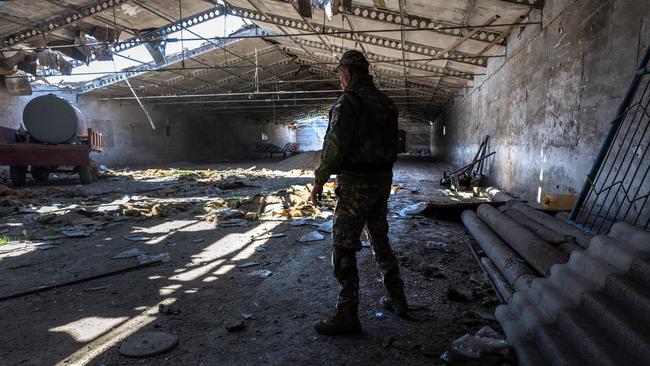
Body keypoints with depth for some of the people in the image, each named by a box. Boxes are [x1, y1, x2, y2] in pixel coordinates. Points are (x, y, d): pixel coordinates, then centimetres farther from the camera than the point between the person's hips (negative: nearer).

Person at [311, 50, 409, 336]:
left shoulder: (348, 101, -13)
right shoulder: (386, 103, 13)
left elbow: (335, 146, -19)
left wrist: (320, 180, -12)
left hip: (355, 183, -8)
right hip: (383, 180, 9)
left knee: (344, 248, -2)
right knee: (380, 240, 20)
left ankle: (347, 316, 4)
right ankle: (397, 300, 31)